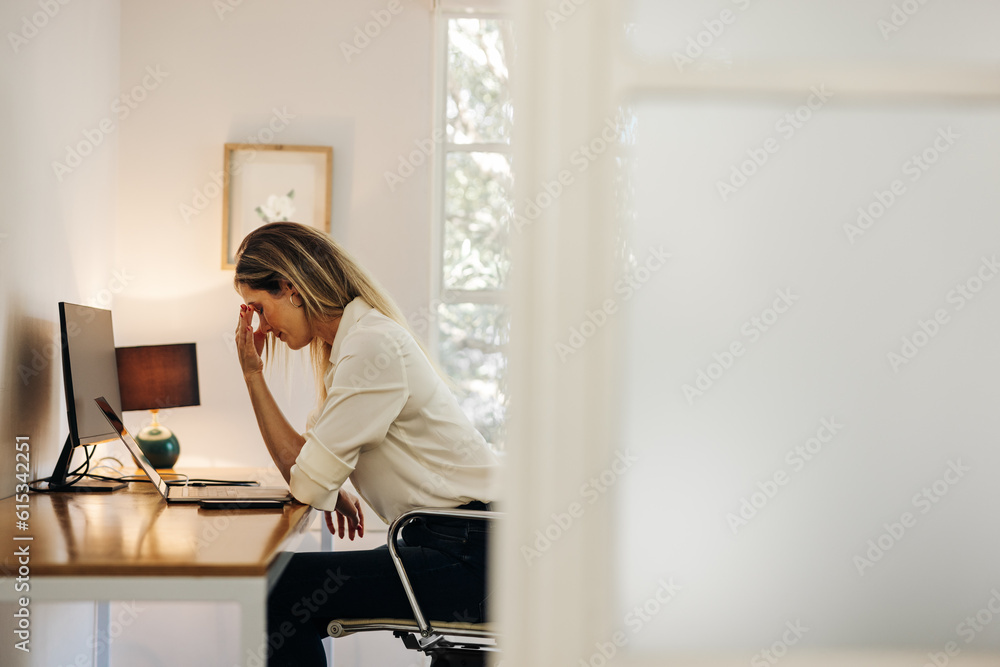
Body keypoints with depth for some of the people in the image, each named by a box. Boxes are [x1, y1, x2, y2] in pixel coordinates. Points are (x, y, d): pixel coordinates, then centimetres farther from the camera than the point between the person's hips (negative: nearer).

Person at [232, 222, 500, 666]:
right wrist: (252, 375, 5)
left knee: (284, 587, -13)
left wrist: (254, 375, -11)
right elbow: (304, 460, 14)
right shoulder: (346, 340, 13)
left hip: (466, 558, -10)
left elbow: (308, 483, -17)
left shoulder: (372, 346, -18)